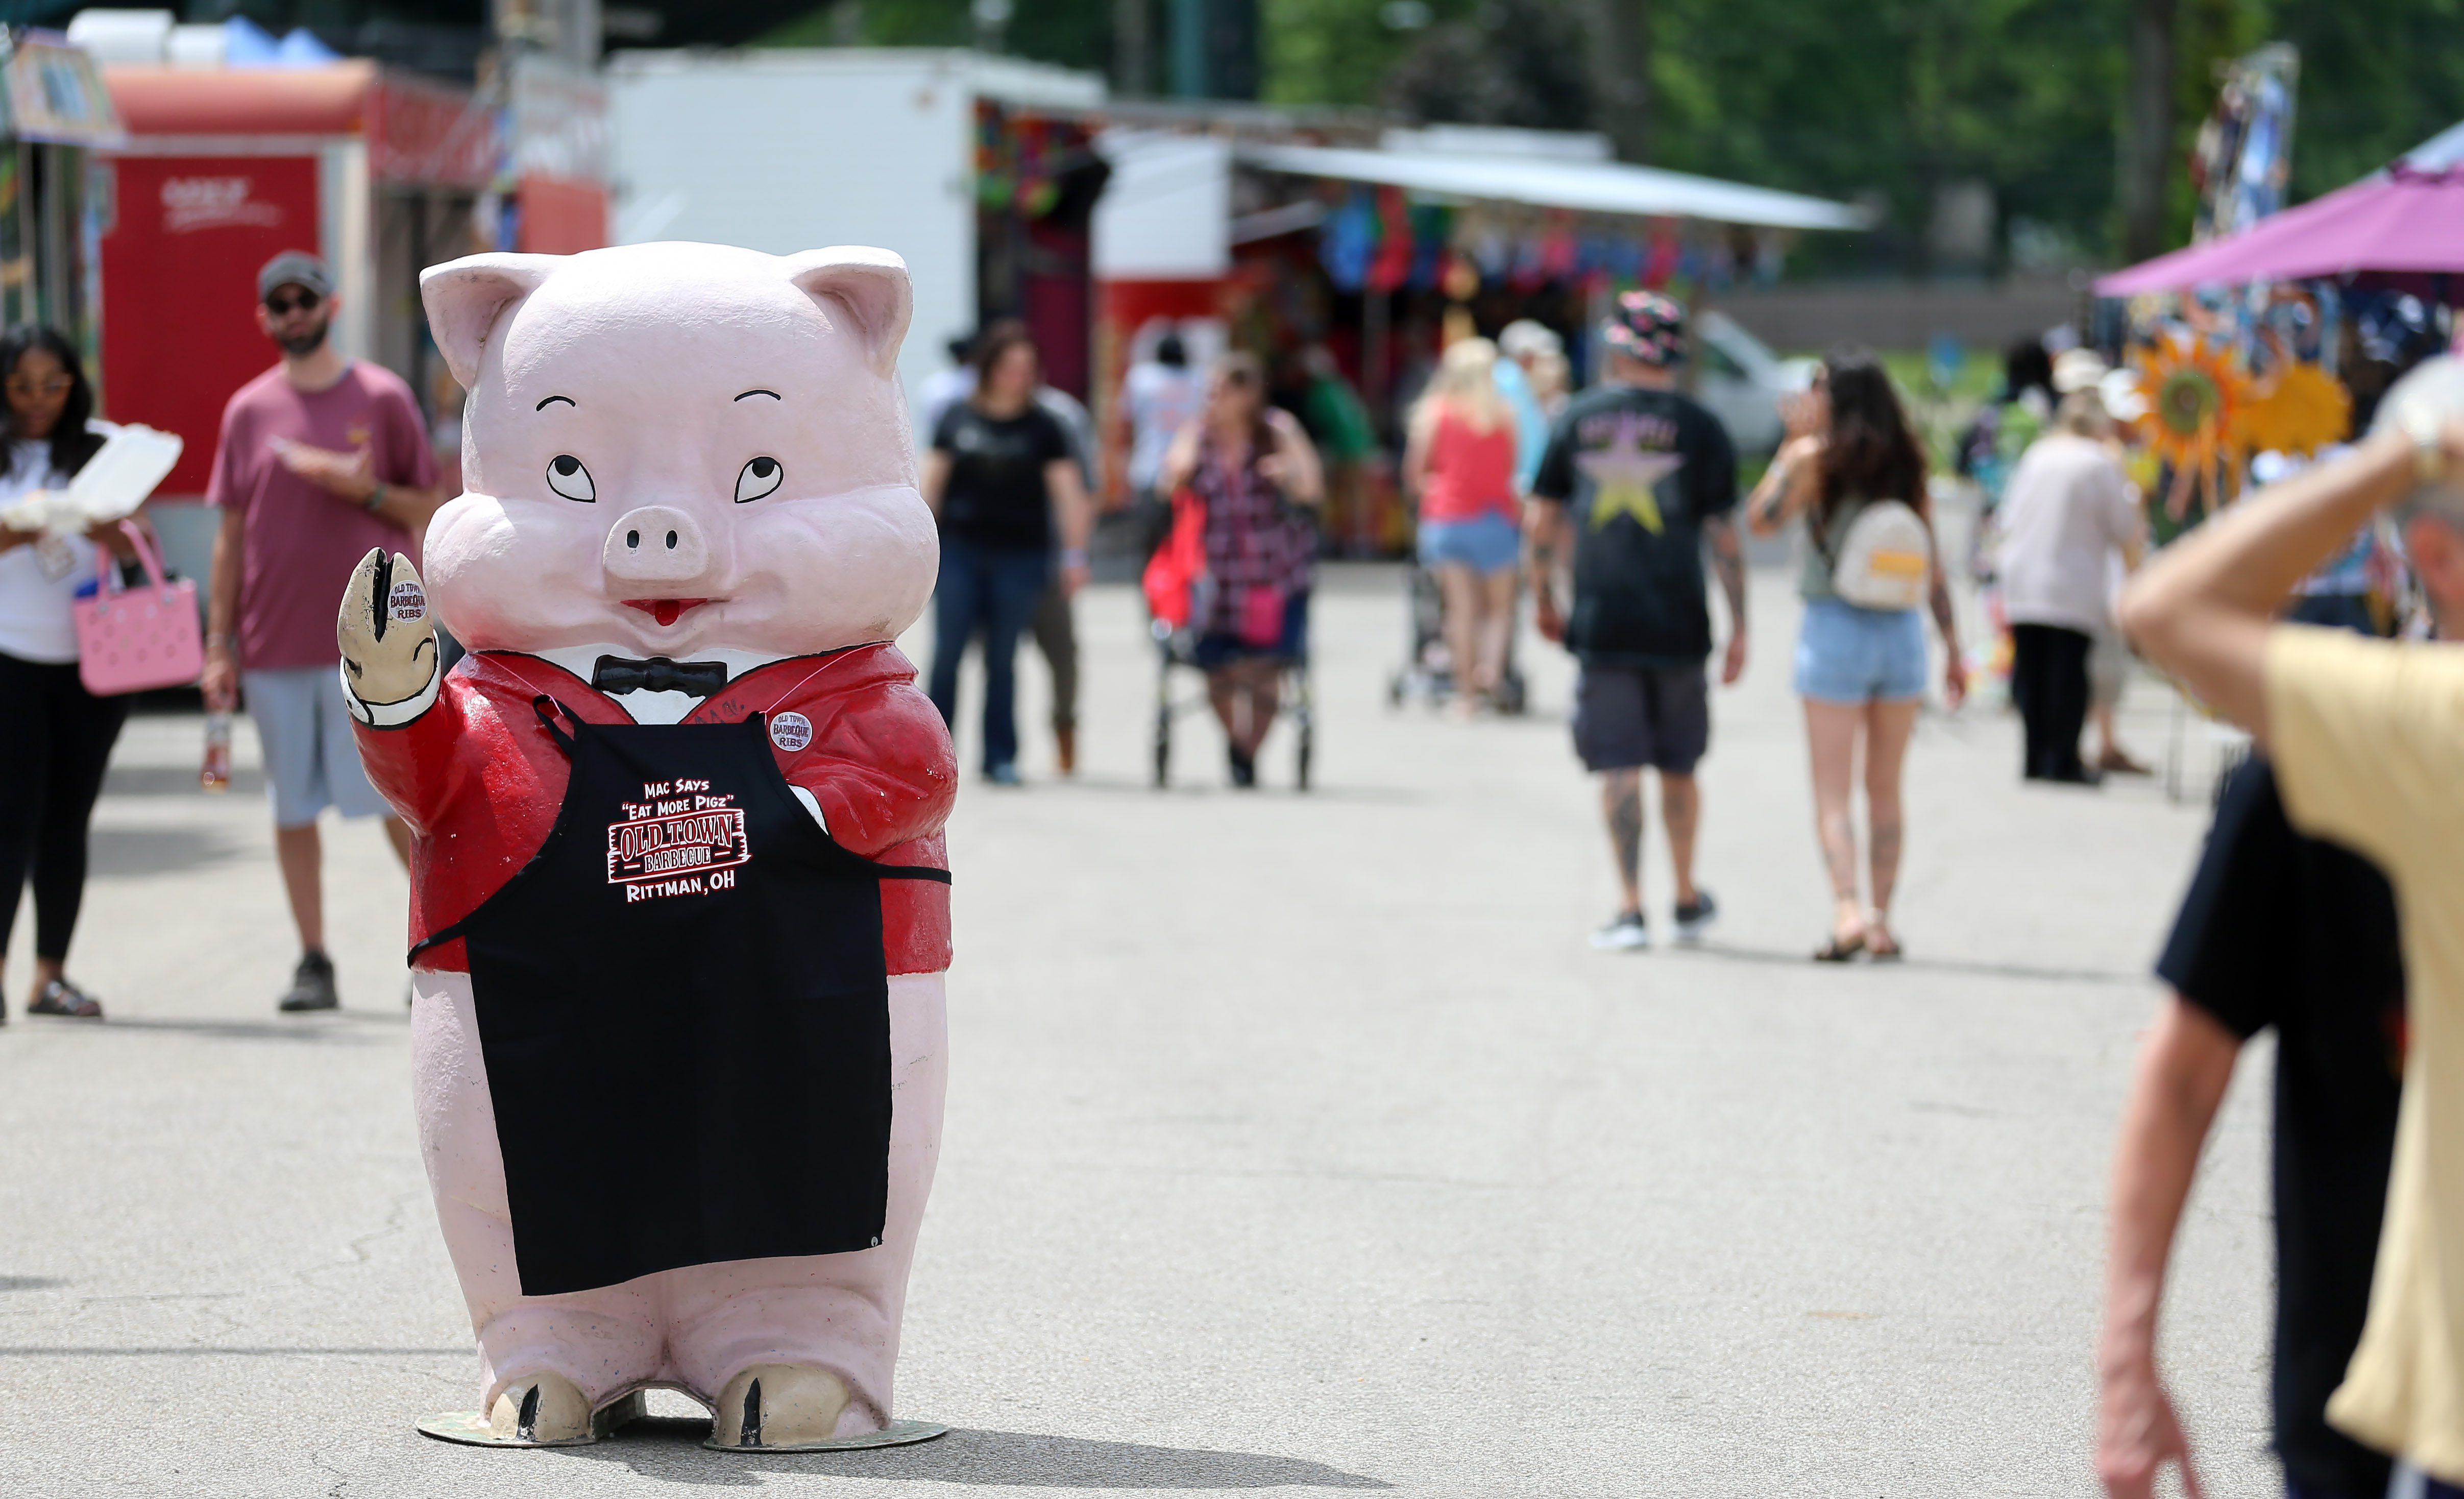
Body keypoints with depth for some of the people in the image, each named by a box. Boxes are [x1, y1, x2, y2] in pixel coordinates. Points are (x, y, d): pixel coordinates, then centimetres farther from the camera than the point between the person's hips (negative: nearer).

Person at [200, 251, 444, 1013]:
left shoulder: (382, 397, 2)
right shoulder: (248, 411, 8)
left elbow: (432, 508, 5)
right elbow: (231, 535, 11)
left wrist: (367, 491, -14)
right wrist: (219, 647, 6)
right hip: (274, 648, 3)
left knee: (398, 801, -4)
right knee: (293, 808, 5)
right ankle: (312, 963, 11)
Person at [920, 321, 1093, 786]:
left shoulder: (1044, 427, 1)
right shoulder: (958, 420, 5)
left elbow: (1067, 491, -2)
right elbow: (932, 481, 8)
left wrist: (1074, 555, -9)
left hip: (1019, 556, -1)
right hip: (960, 551, 1)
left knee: (1003, 659, 3)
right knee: (947, 652, -3)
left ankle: (1001, 758, 10)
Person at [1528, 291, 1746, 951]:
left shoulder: (1578, 419, 2)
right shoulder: (1700, 430, -1)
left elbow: (1541, 521, 5)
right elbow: (1724, 537, -4)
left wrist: (1543, 599, 18)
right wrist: (1738, 630, 1)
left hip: (1600, 624, 0)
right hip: (1677, 625, 0)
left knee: (1619, 770, 0)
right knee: (1677, 767, 14)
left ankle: (1630, 908, -4)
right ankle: (1688, 901, 24)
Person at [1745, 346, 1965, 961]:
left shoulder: (1814, 456, -6)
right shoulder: (1906, 462, 6)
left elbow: (1760, 519, 3)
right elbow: (1933, 561, 7)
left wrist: (1789, 444, 6)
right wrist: (1953, 646, 12)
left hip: (1836, 628, -4)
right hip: (1902, 630, 4)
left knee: (1833, 793, -2)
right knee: (1886, 790, 14)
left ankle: (1848, 909, -19)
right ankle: (1880, 919, 13)